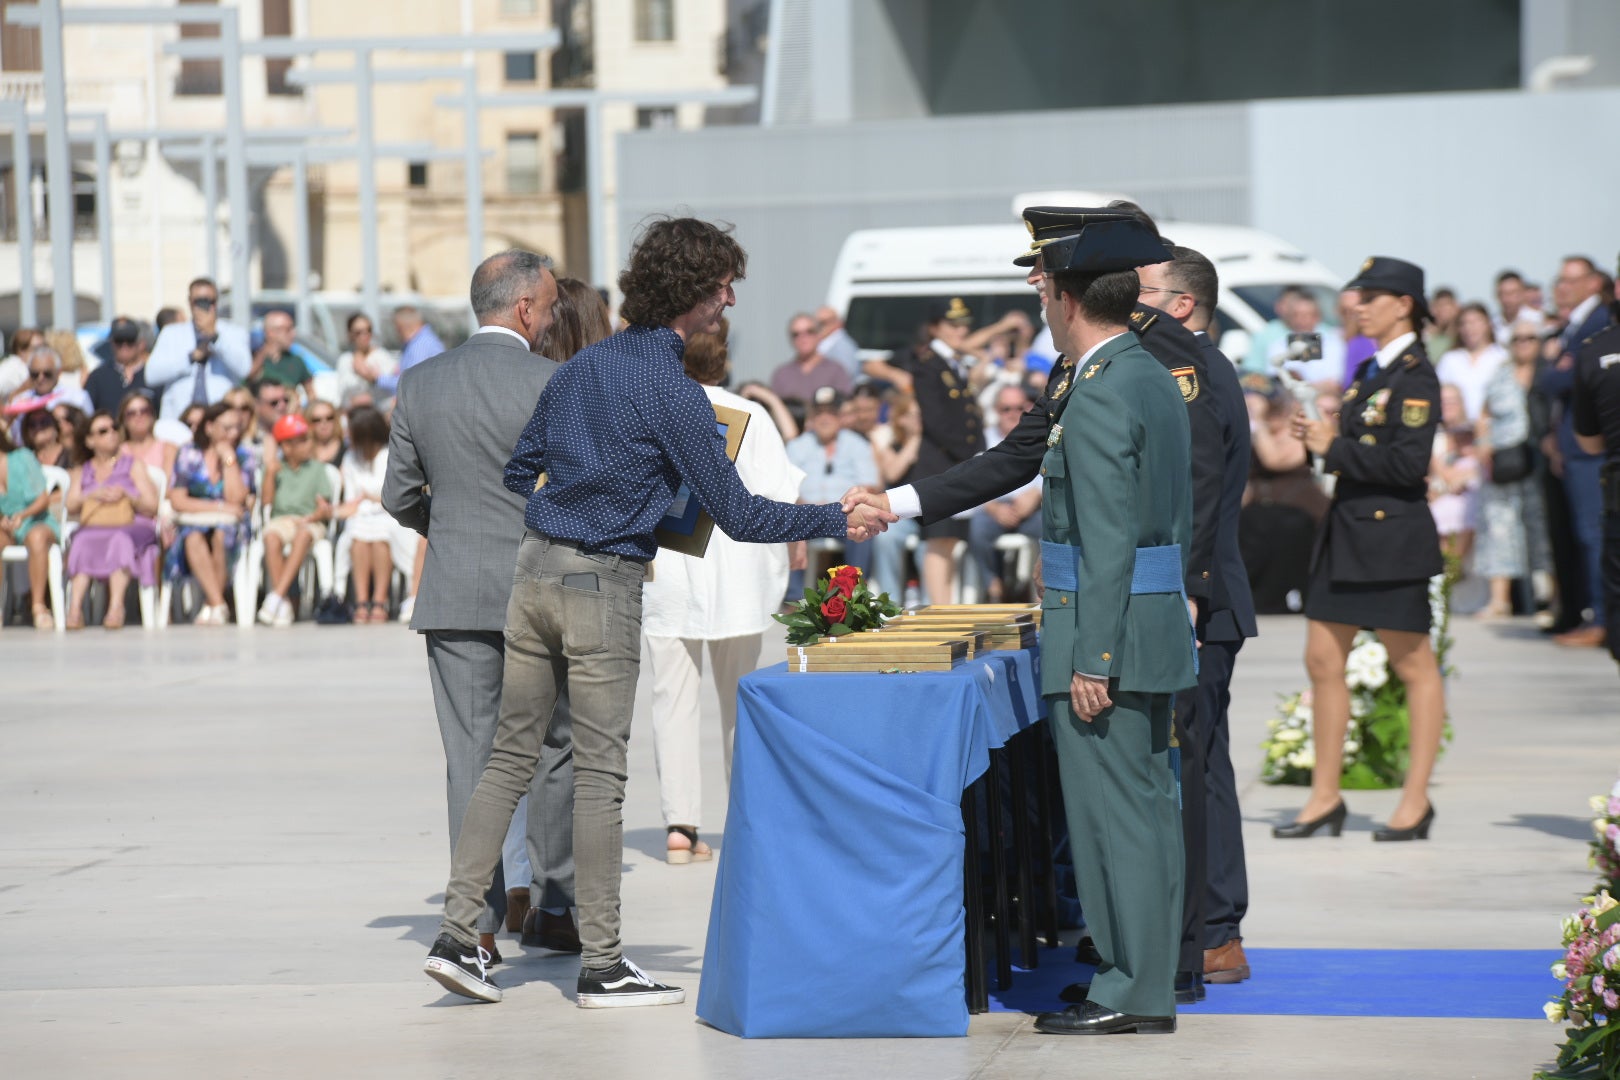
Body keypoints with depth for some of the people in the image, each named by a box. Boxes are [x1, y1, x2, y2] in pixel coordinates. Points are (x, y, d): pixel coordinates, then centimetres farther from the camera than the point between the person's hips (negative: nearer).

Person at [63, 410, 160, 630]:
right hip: (92, 530, 1)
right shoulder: (82, 473, 27)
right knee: (83, 543, -35)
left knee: (120, 540, -38)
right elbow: (71, 507, 12)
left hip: (131, 528, -1)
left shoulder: (133, 466, 21)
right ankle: (75, 607, -49)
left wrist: (127, 495, -6)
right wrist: (93, 495, -5)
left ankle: (116, 607, -52)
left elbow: (151, 507, 11)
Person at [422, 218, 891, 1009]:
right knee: (599, 774, -1)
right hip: (603, 587, -7)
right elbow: (738, 515, -11)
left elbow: (519, 469, 18)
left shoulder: (581, 366, 9)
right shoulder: (673, 394, -13)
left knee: (510, 758, 10)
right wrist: (839, 522, -3)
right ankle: (601, 965, 4)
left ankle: (456, 933, 6)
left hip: (534, 567, 7)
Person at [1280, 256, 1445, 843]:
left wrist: (1334, 447, -15)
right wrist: (1322, 438, 3)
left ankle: (1416, 800, 9)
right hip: (1347, 531, 9)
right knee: (1323, 662, 8)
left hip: (1394, 536, -9)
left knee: (1414, 666, 2)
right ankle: (1325, 797, 15)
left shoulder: (1416, 376, -12)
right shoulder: (1369, 372, 15)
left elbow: (1408, 460, -20)